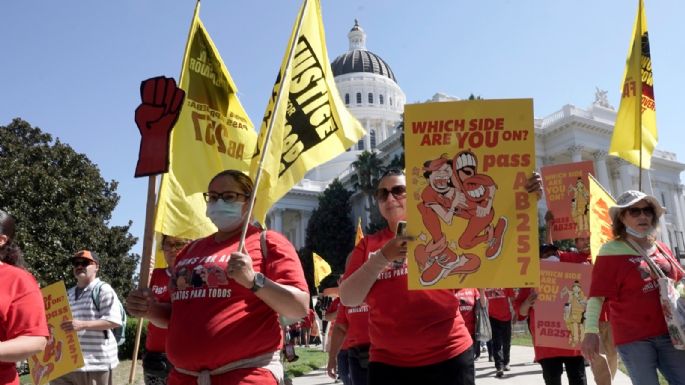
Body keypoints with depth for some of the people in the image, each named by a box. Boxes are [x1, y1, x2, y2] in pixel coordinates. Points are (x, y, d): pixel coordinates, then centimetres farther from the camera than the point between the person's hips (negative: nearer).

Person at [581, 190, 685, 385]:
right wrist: (591, 331, -24)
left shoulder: (662, 248, 10)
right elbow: (596, 296, -16)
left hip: (669, 333, 6)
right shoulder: (610, 252, -9)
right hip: (633, 337, -6)